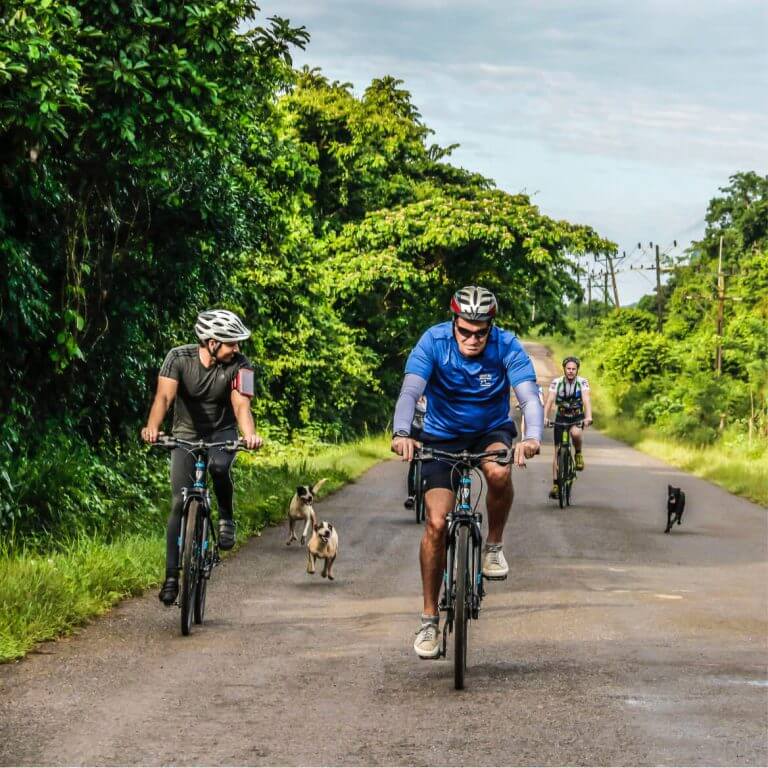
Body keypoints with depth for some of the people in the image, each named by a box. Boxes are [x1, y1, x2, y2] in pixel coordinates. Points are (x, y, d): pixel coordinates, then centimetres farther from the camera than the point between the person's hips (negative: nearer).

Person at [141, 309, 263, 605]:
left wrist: (250, 435, -51)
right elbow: (164, 396, -31)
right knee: (179, 504, -9)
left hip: (222, 432, 0)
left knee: (218, 467, -35)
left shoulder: (239, 366, -18)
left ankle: (226, 517, -7)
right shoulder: (179, 357, -19)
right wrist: (152, 427, -51)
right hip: (186, 434, 0)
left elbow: (241, 405, -29)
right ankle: (172, 576, -3)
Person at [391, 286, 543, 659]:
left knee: (499, 473, -35)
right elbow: (410, 390, -33)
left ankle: (494, 546, -8)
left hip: (491, 431, 0)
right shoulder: (434, 341, -22)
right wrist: (401, 433, -52)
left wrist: (532, 437, -51)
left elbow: (529, 396, -31)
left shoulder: (506, 346, -21)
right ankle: (429, 618, 0)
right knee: (436, 523, -12)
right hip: (442, 436, 0)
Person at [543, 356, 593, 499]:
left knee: (575, 433, -36)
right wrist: (544, 417, -40)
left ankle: (578, 454, -6)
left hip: (577, 418, -1)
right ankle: (555, 484, 2)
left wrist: (588, 417, -46)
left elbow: (586, 400, -28)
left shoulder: (582, 382, -15)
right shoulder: (556, 382, -13)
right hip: (561, 418, 1)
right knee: (558, 451, -3)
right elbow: (549, 401, -23)